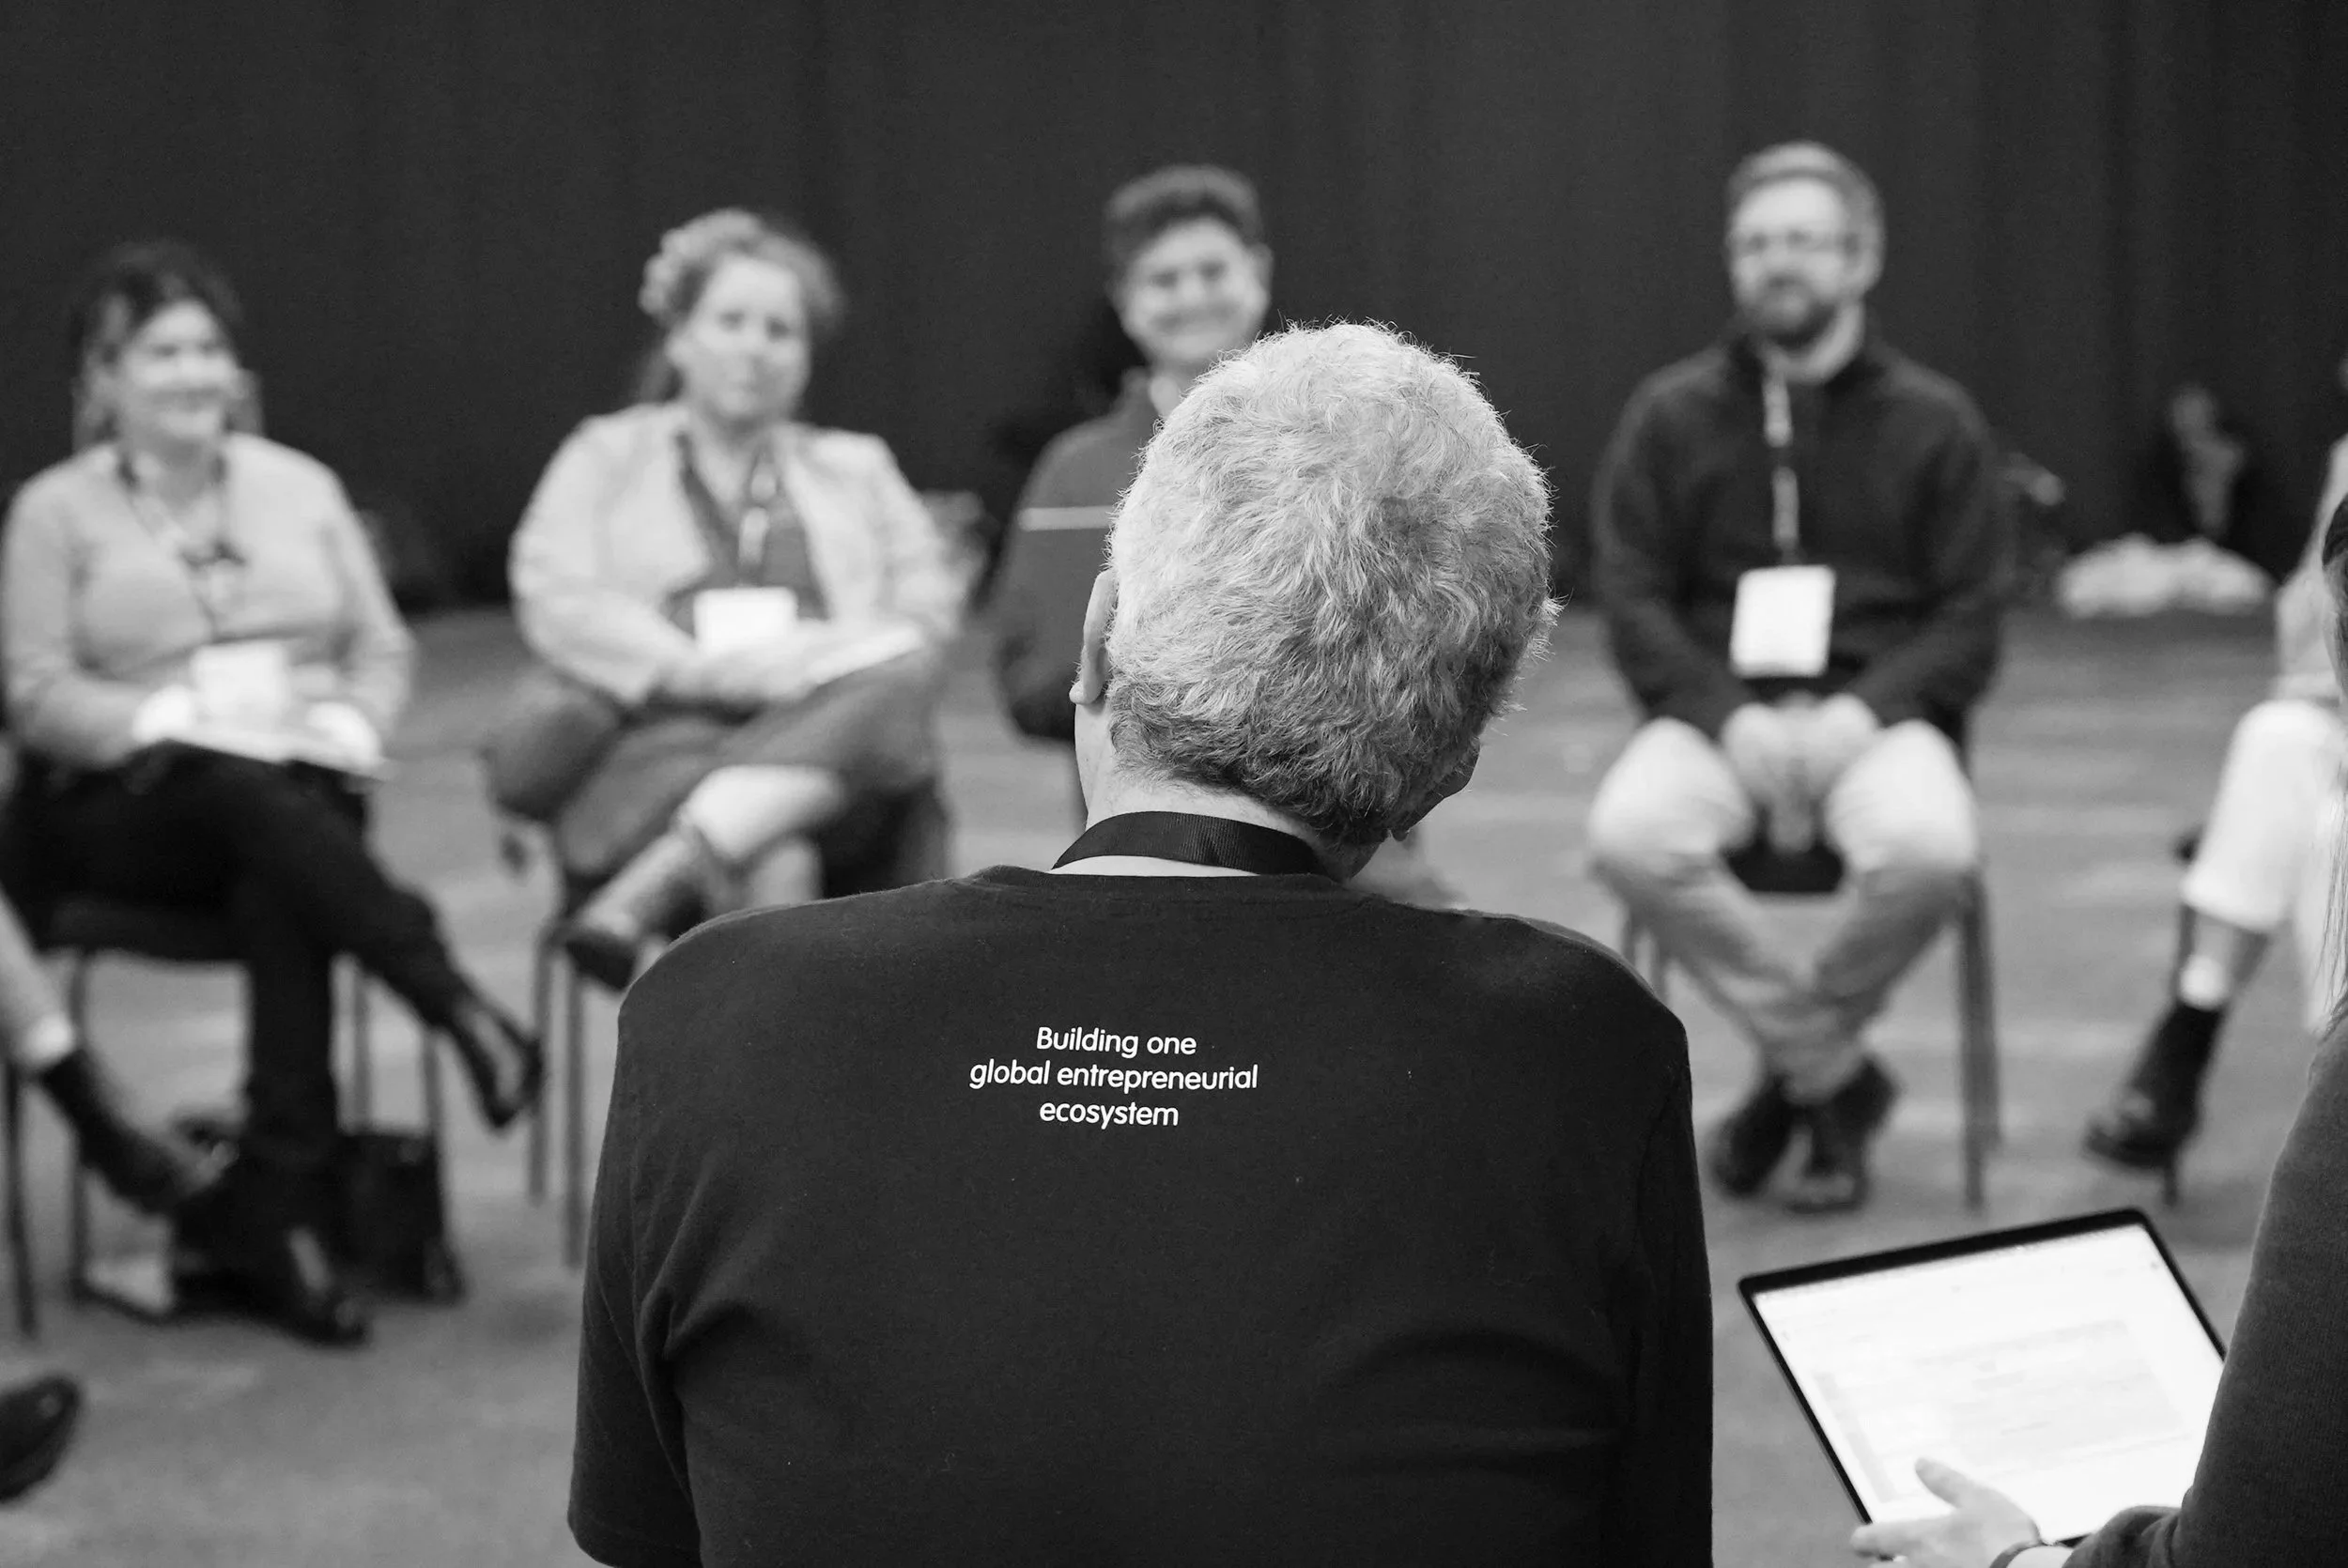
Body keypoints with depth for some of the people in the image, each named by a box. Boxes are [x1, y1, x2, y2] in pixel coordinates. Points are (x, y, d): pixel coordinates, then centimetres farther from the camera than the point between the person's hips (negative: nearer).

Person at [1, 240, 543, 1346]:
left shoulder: (299, 487, 19)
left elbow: (383, 650, 16)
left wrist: (349, 724, -5)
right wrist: (172, 721, -15)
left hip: (304, 786, 2)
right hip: (126, 808, -2)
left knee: (281, 890, -35)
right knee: (251, 796, -38)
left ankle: (276, 1205, -37)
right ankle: (458, 1007, -41)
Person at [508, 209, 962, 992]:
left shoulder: (856, 467, 30)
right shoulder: (606, 456, 21)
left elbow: (928, 600, 16)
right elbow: (555, 605, 5)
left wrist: (822, 655, -7)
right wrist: (699, 668, -11)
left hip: (830, 740, 2)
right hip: (664, 740, -2)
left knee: (902, 671, -35)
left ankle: (648, 888, -46)